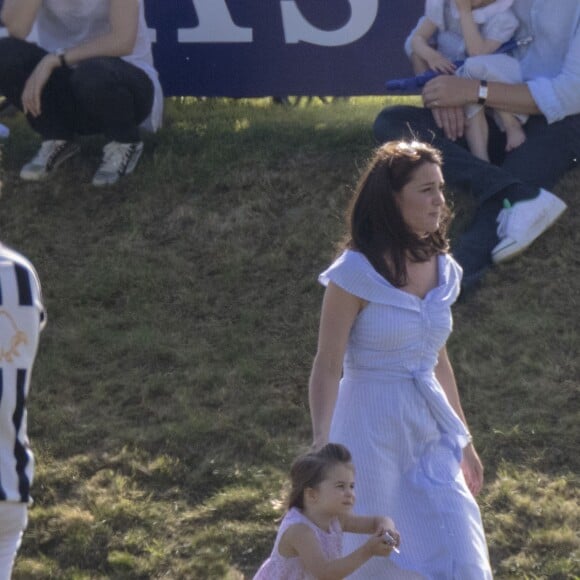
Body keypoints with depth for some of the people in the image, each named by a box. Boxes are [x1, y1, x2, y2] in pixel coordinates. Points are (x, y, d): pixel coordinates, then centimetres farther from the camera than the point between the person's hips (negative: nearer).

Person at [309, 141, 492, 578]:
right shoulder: (356, 272, -13)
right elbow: (328, 366, -12)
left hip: (430, 432, 6)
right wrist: (321, 446, -19)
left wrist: (464, 440, 19)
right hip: (372, 429, -6)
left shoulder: (442, 269, 5)